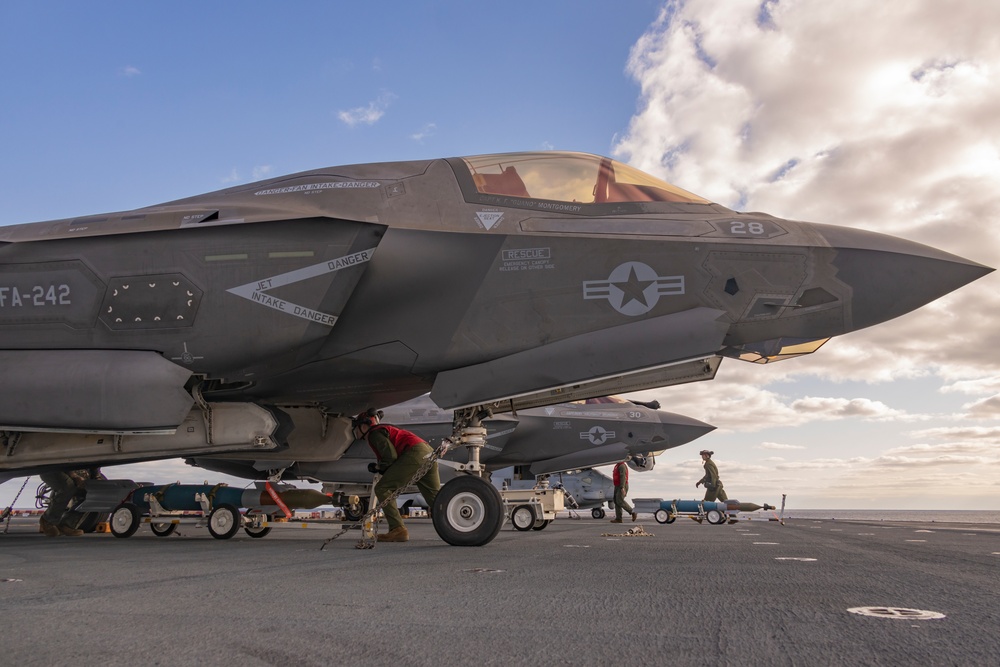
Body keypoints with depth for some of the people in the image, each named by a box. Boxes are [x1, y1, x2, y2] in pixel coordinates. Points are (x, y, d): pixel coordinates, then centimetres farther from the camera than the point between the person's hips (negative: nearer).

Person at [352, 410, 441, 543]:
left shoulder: (374, 434, 1)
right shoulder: (382, 429, 31)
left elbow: (391, 457, -11)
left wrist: (377, 467, 7)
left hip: (415, 454, -10)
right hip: (429, 453, 10)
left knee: (382, 489, -5)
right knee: (435, 497, 17)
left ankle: (397, 529, -12)